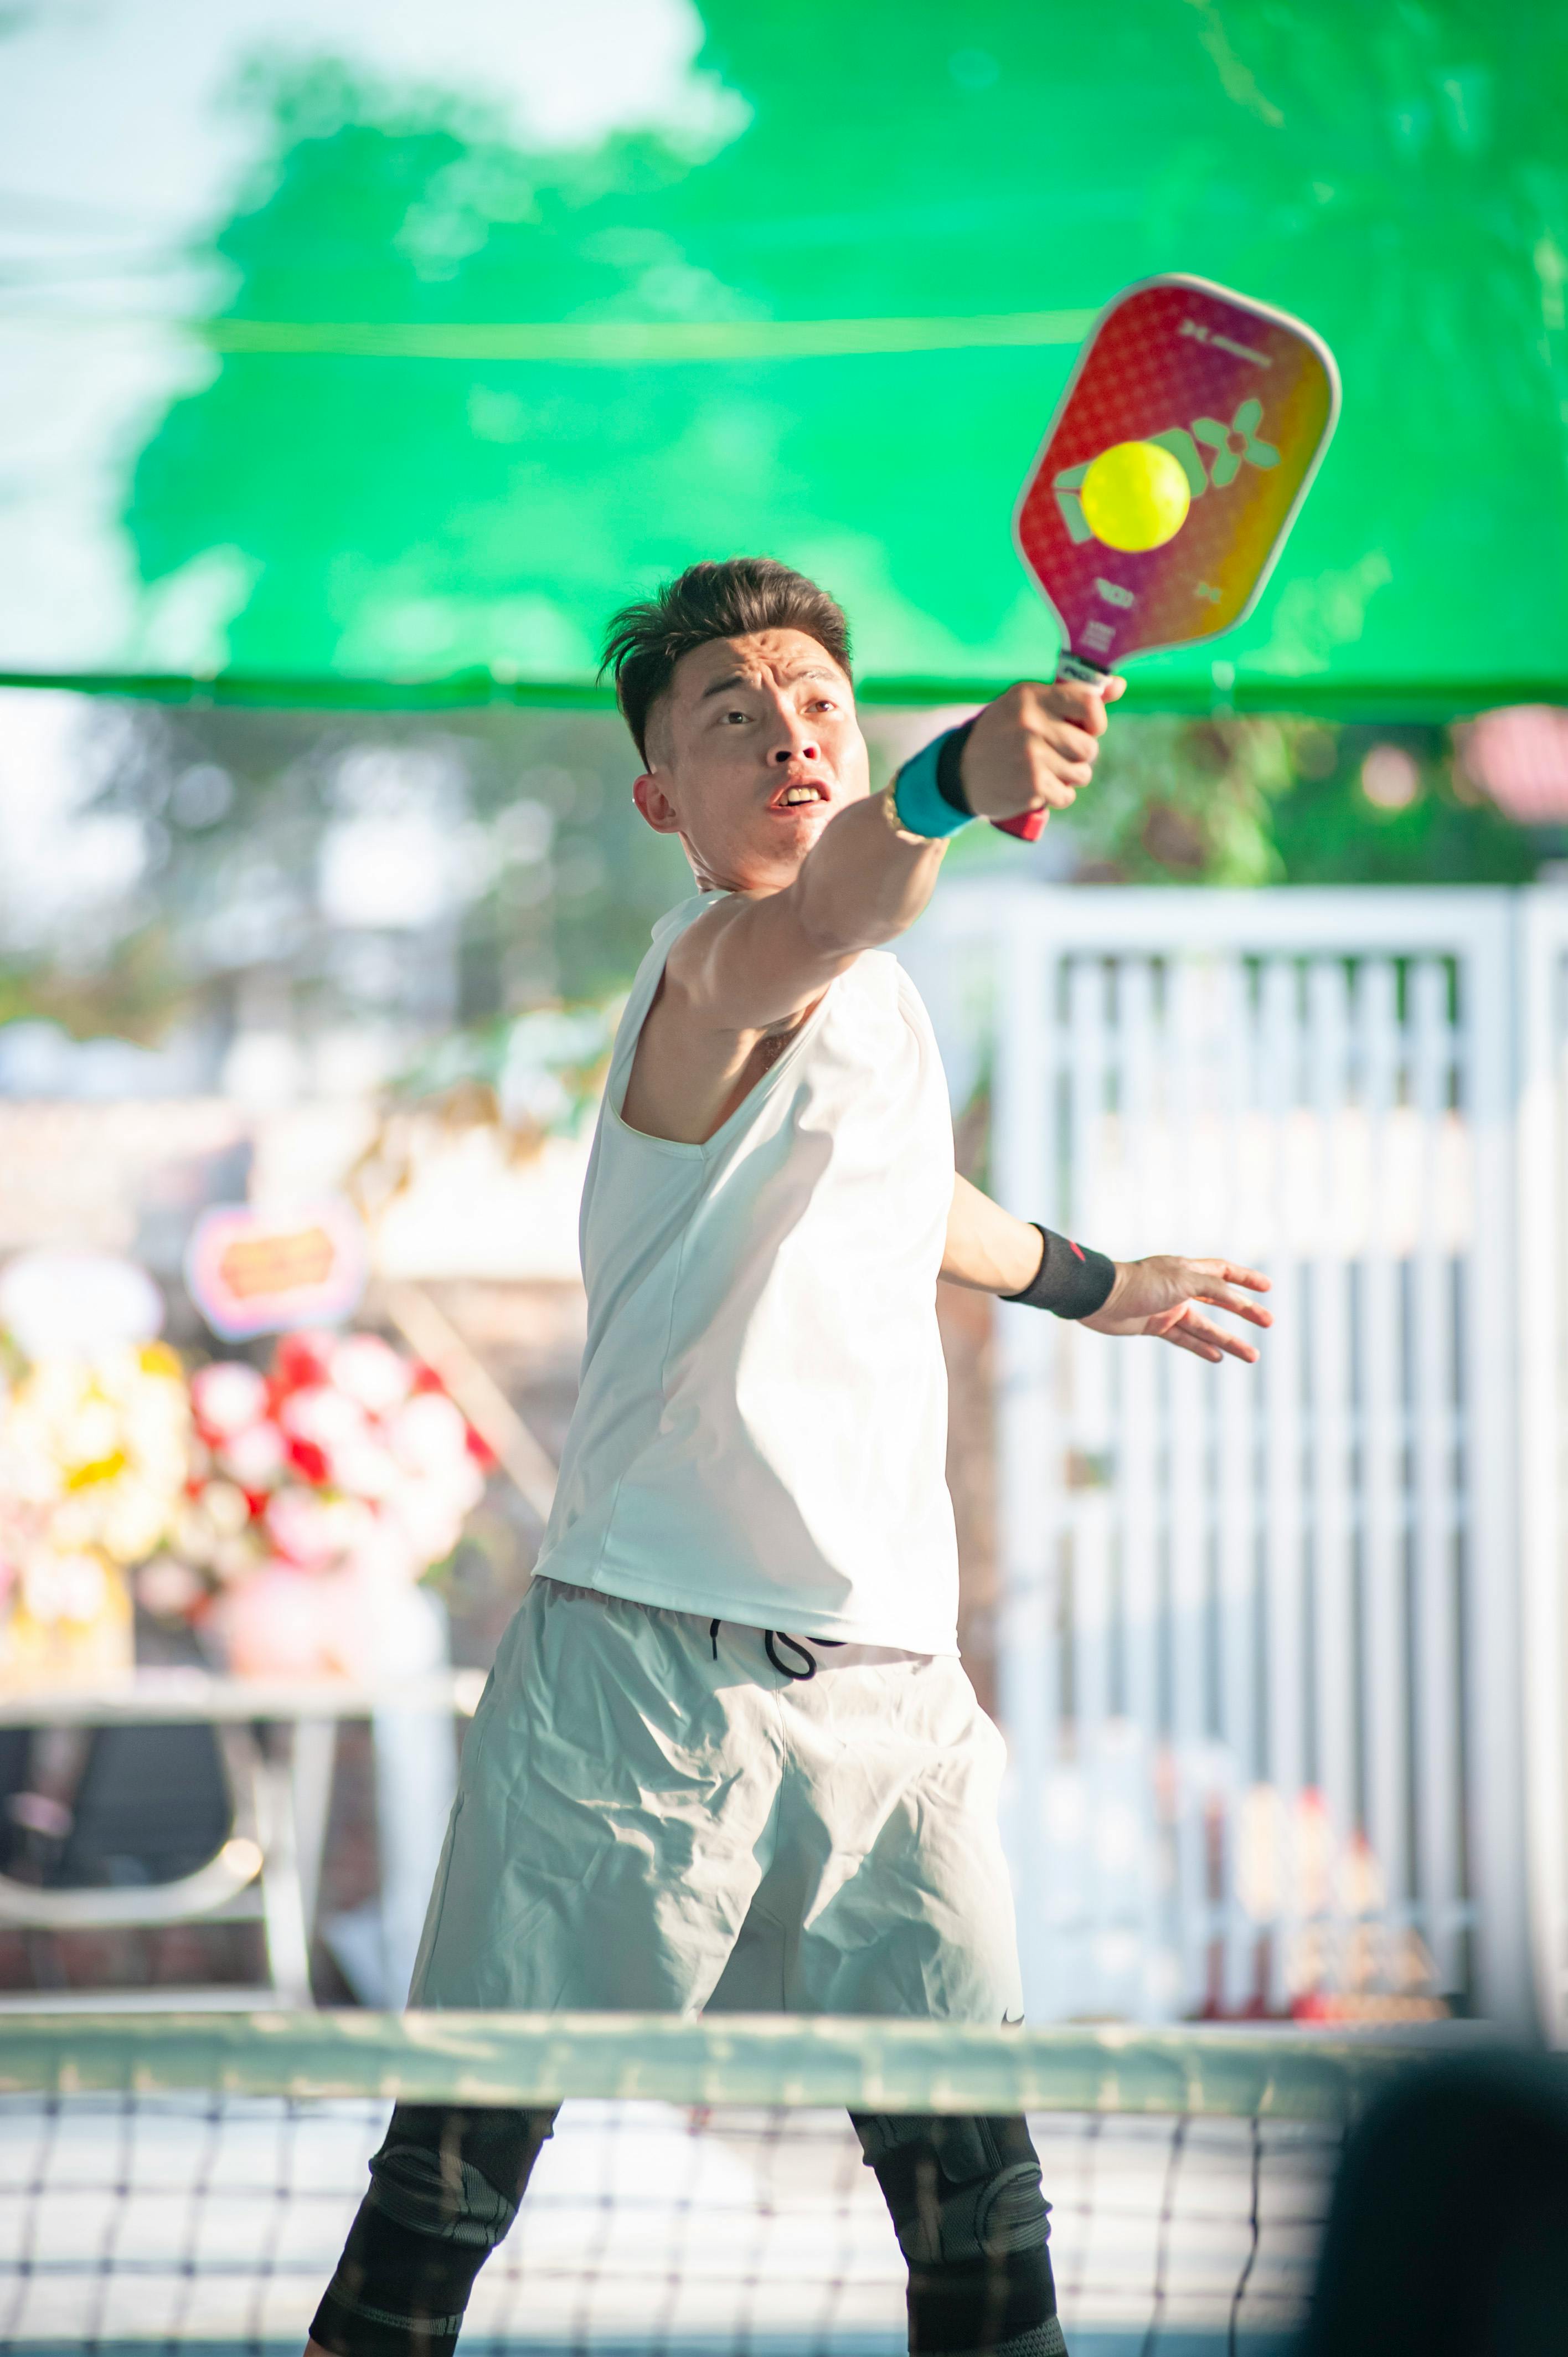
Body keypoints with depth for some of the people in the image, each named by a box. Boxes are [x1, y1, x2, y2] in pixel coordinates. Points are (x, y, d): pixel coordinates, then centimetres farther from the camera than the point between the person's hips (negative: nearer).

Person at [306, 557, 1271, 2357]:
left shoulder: (868, 995, 16)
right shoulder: (715, 971, -10)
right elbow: (821, 914, -37)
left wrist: (1083, 1280, 54)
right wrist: (957, 784, -57)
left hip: (892, 1672, 7)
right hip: (659, 1666, -7)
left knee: (969, 2152, 0)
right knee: (469, 2148, -4)